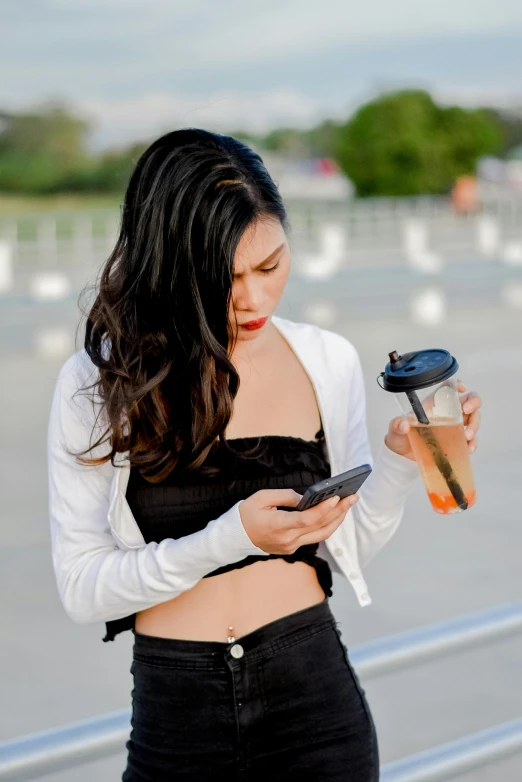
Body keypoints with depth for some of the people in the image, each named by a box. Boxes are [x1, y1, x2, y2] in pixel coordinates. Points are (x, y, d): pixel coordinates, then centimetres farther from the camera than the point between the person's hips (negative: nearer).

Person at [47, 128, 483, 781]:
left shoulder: (328, 361, 0)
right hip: (174, 709, -1)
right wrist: (230, 538, -22)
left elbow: (347, 547, 6)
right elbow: (81, 588, -11)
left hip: (314, 695, 2)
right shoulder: (96, 383, -8)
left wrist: (401, 462, -11)